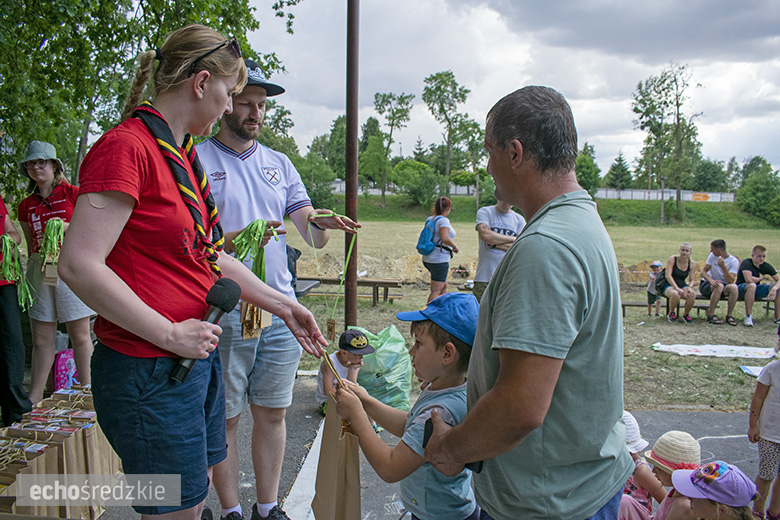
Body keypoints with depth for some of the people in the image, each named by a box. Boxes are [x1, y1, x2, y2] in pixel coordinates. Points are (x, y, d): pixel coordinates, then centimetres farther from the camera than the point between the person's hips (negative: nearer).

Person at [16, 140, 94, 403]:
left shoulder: (72, 193, 2)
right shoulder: (26, 205, 14)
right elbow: (30, 245, 18)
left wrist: (66, 227, -13)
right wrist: (29, 275, 13)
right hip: (39, 269, 4)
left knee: (79, 335, 0)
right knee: (41, 339, 6)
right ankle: (33, 401, 13)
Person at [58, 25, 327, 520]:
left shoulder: (185, 155, 11)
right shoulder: (126, 146, -16)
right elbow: (79, 265, -22)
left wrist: (283, 305, 16)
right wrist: (171, 335, -19)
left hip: (198, 357, 9)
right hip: (149, 371, -8)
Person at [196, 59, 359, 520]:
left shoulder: (280, 164, 12)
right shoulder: (196, 160, -3)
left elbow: (313, 238, 8)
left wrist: (319, 222, -15)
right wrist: (233, 241, -26)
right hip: (225, 313, -4)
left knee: (272, 413, 13)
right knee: (225, 417, 8)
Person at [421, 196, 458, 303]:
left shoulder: (429, 219, 10)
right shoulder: (444, 220, -15)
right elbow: (445, 238, -27)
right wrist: (454, 246, -10)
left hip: (427, 258, 9)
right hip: (439, 259, -9)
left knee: (444, 286, 22)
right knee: (436, 290, -3)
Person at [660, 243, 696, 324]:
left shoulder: (692, 264, 4)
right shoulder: (672, 259, -8)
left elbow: (692, 280, 6)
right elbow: (668, 275, -16)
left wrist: (689, 287, -18)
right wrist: (676, 288, -28)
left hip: (682, 285, 3)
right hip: (669, 285, -3)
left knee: (692, 295, -30)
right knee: (675, 294, -39)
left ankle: (686, 314, 0)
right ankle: (671, 313, -7)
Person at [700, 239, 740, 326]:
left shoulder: (734, 261, -9)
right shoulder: (713, 256, -3)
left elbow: (731, 281, -20)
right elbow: (703, 271, -5)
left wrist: (723, 266, -32)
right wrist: (711, 280, -26)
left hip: (724, 286, 0)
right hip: (706, 285, 0)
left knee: (734, 287, -32)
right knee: (719, 286, -34)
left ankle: (729, 315, -18)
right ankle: (710, 315, -28)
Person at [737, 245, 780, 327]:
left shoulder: (766, 266, -2)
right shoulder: (747, 263, -19)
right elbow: (749, 280, -34)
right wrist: (761, 278, -14)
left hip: (756, 289, 6)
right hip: (741, 288, -6)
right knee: (752, 285, -39)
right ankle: (748, 317, -31)